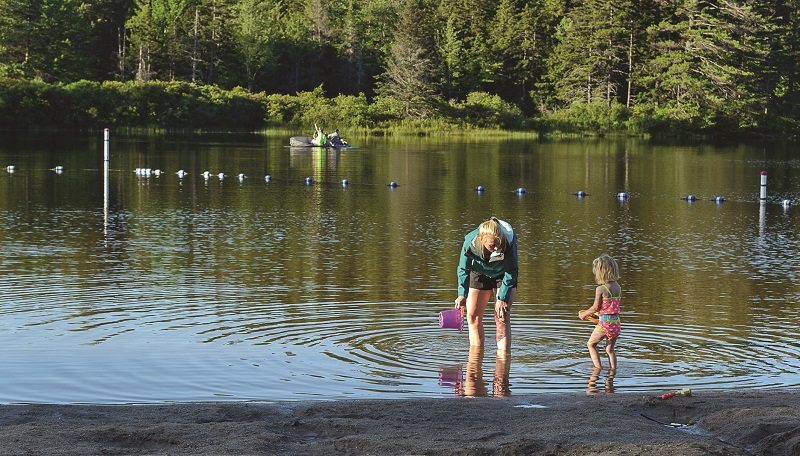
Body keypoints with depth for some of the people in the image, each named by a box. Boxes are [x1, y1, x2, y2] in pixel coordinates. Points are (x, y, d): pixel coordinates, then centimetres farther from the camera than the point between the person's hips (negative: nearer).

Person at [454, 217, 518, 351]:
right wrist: (462, 294, -28)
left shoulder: (509, 243, -38)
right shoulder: (470, 243, -35)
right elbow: (463, 269, -18)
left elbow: (511, 273, -24)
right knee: (473, 316, 0)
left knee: (502, 318, -14)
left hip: (503, 275, -2)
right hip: (480, 274, 2)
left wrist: (502, 298, -24)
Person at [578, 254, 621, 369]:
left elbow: (596, 308, -11)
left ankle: (598, 367, 9)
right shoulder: (618, 287, 5)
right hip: (616, 322, 6)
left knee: (591, 344, 16)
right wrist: (590, 313, 22)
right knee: (610, 349, 19)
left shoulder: (600, 289, -15)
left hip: (605, 323, -6)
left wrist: (584, 314, 8)